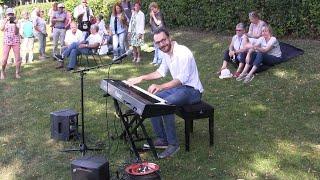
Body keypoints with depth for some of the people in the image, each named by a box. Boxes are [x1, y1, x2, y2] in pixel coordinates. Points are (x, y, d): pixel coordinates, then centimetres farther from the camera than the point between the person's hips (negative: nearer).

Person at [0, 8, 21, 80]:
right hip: (6, 41, 0)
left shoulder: (16, 21, 2)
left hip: (16, 41, 0)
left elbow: (16, 32, -10)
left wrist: (15, 24, -24)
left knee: (18, 58, -2)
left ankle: (17, 73, 12)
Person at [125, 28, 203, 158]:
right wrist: (141, 78, 10)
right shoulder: (166, 53, 5)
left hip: (192, 90, -9)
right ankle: (162, 139, 5)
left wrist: (160, 87, -42)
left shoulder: (183, 53, -24)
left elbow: (182, 79, -31)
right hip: (178, 87, 9)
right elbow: (161, 72, 19)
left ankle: (173, 144, -17)